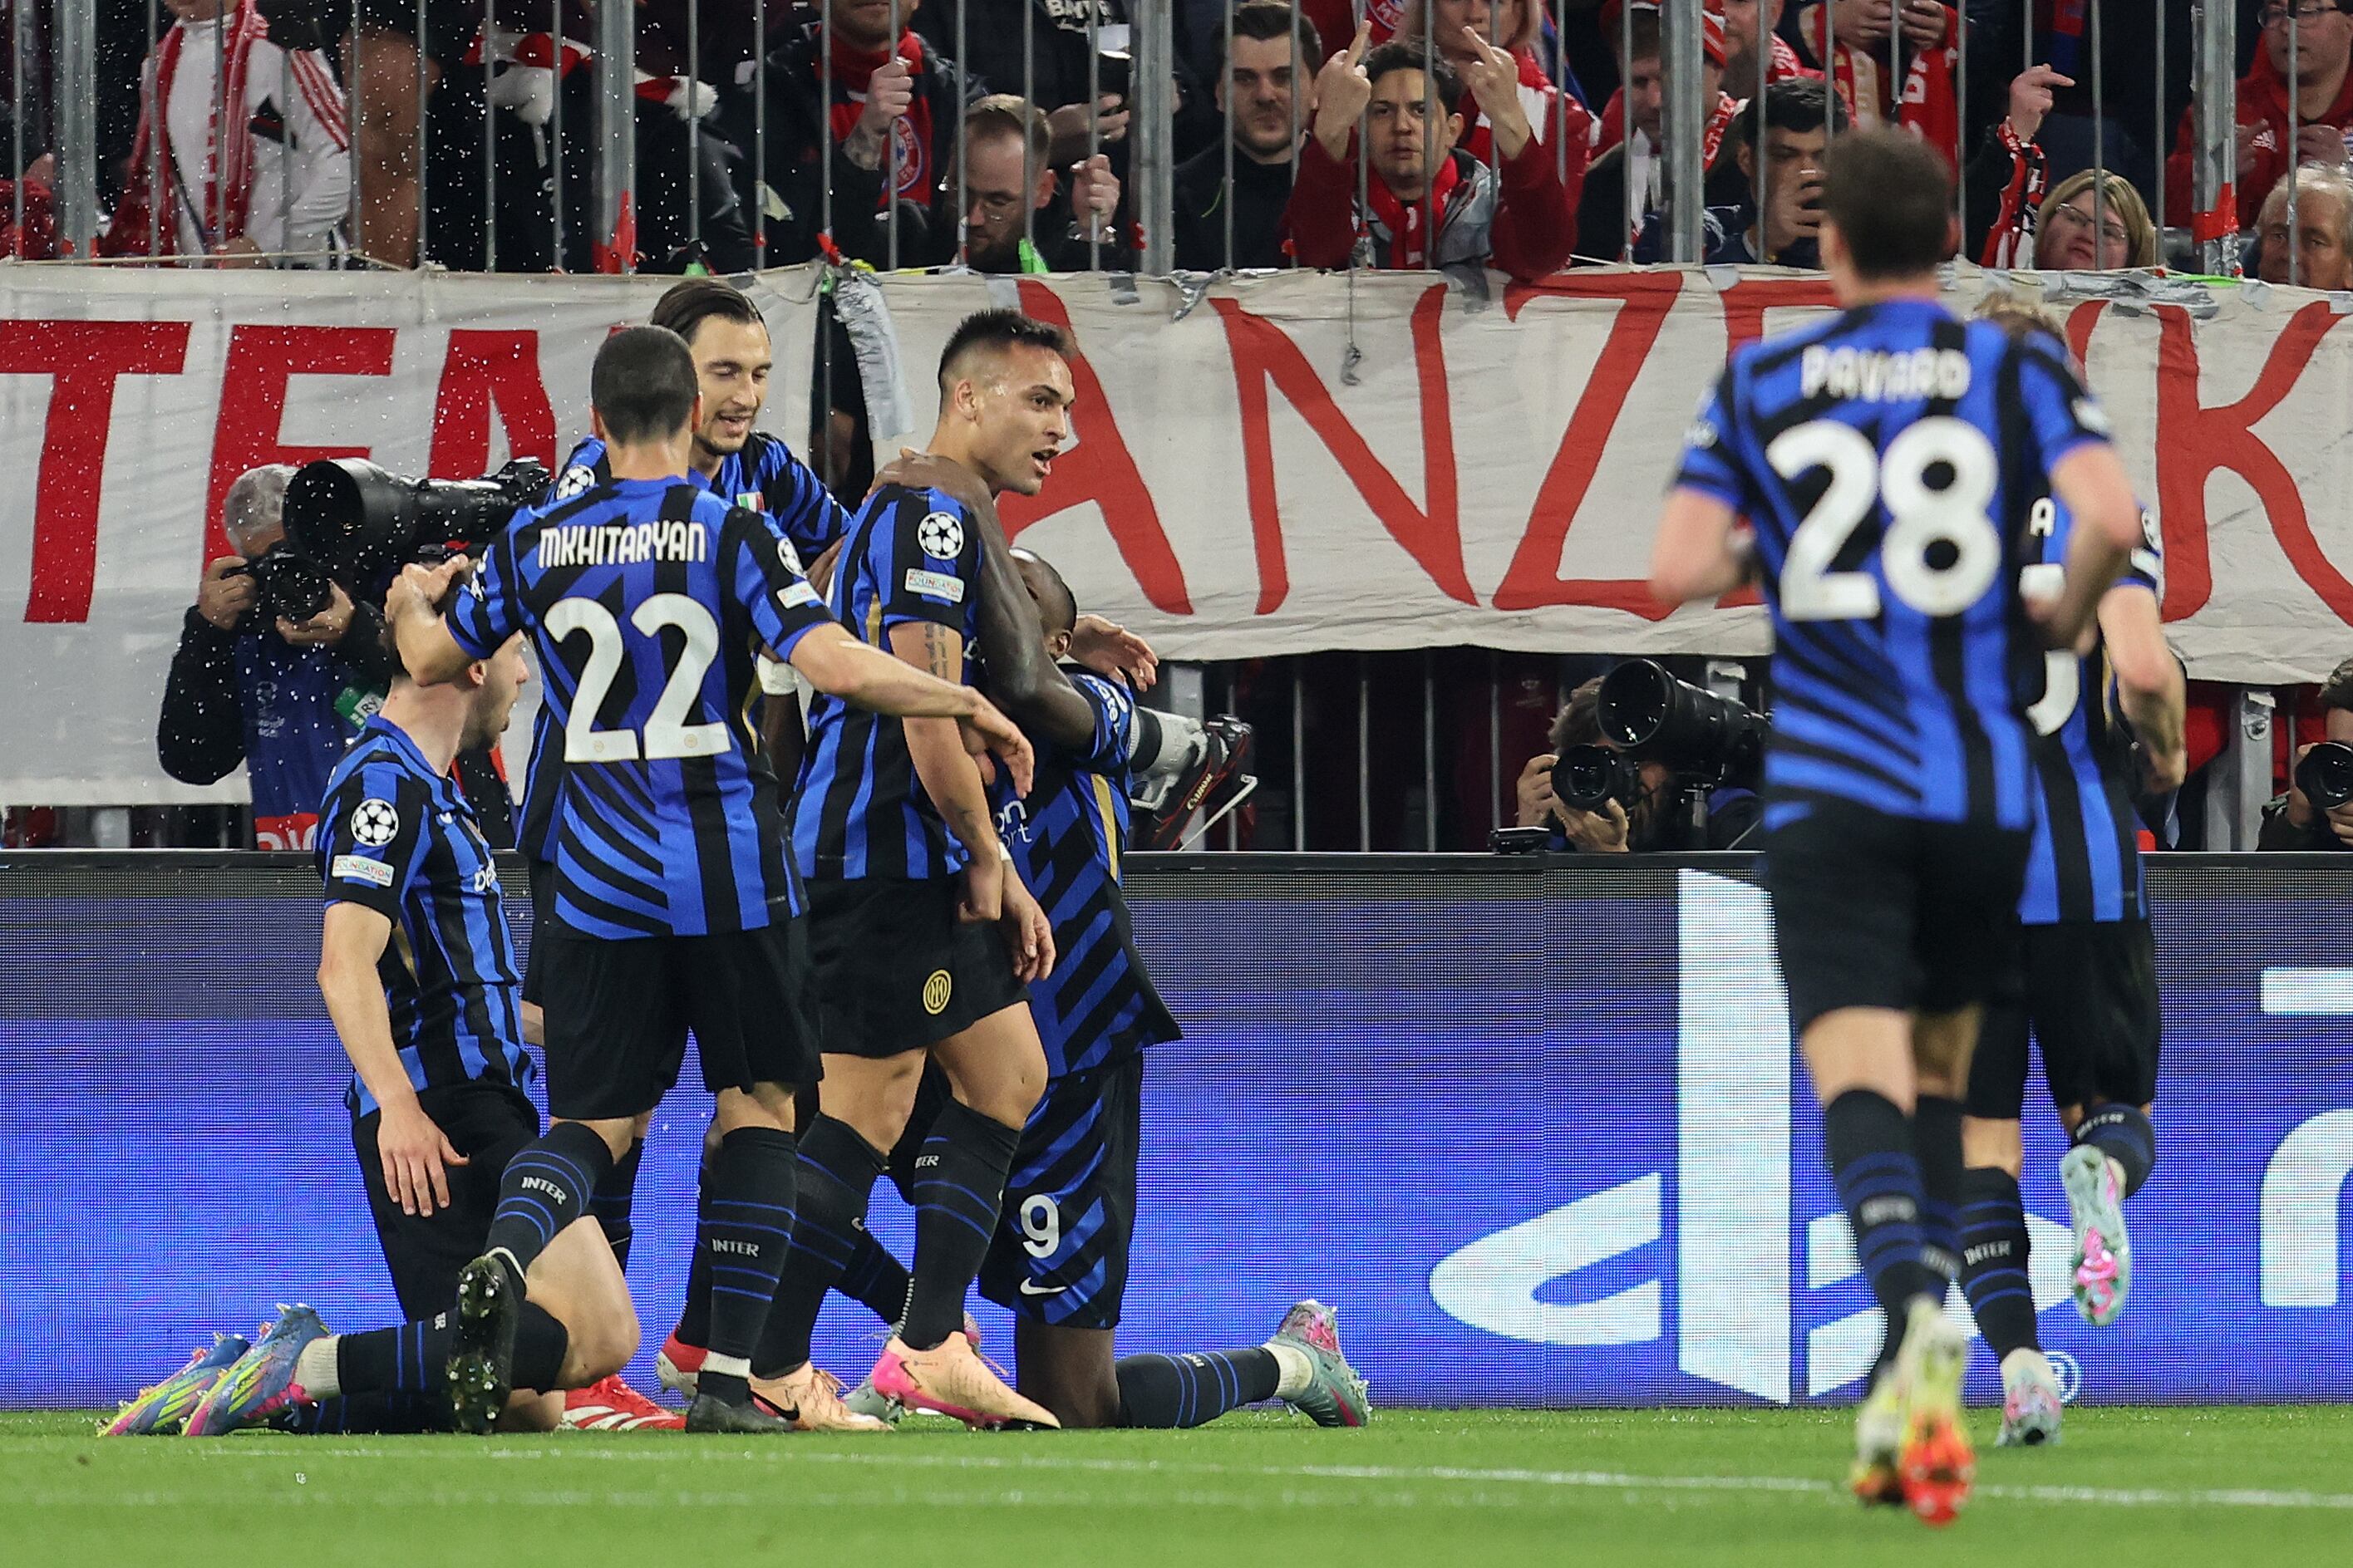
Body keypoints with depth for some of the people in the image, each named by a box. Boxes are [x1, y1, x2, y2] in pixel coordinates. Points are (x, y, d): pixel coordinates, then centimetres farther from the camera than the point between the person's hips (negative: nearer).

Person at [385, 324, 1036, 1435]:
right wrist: (967, 706, -3)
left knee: (592, 1121, 7)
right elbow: (835, 666, -17)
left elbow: (430, 658, 16)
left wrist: (412, 601, 39)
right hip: (730, 877, -2)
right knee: (757, 1104, 12)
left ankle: (503, 1259, -26)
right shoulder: (733, 535, -7)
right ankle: (727, 1379, 4)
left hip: (600, 884, 2)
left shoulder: (537, 543, 3)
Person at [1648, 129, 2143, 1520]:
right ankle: (1910, 1397, 13)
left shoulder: (1757, 387, 6)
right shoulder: (2021, 373, 4)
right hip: (1985, 780, 1)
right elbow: (2113, 518, -13)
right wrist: (2067, 619, 7)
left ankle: (1918, 1305, -40)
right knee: (1940, 1073, 18)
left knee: (1862, 1077, -12)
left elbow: (1678, 576, -2)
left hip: (1832, 786, -1)